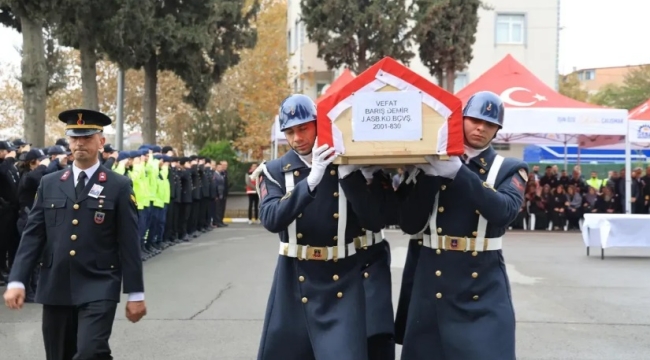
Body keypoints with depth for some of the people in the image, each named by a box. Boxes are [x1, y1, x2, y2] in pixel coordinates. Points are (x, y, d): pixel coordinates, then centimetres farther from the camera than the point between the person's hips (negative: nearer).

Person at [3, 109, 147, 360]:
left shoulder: (119, 186, -1)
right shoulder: (49, 184, 8)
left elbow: (129, 243, -3)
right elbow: (32, 235, 5)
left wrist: (135, 293, -4)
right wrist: (17, 281, -5)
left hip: (99, 288, -4)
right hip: (55, 288, 4)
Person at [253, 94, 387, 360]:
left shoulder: (353, 166, -2)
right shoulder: (275, 171, -1)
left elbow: (376, 222, -11)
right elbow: (271, 219, -18)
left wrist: (347, 174, -19)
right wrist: (311, 180, -28)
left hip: (344, 281, -1)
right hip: (294, 282, 2)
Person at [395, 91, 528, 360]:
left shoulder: (510, 169, 4)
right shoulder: (431, 165, 5)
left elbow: (503, 211, -17)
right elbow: (409, 225, -3)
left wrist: (458, 172, -24)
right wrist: (429, 175, -14)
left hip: (484, 285, -1)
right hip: (432, 282, 2)